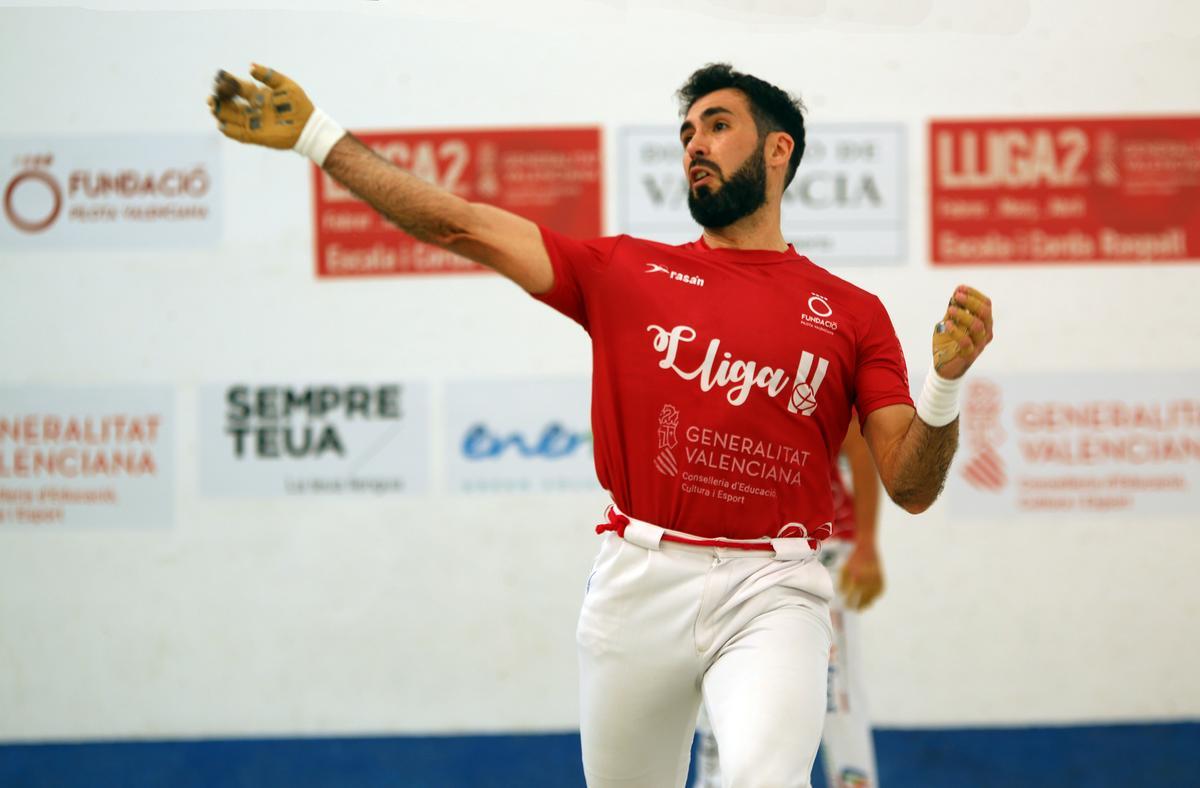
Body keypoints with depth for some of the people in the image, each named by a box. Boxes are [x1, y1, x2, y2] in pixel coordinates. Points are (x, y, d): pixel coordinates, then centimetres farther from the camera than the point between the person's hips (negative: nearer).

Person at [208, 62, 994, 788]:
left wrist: (947, 382, -15)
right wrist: (317, 135, 4)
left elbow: (911, 487, 4)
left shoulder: (853, 314, 8)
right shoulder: (627, 273, 11)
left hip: (771, 590, -2)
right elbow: (462, 225, 8)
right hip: (642, 578, 2)